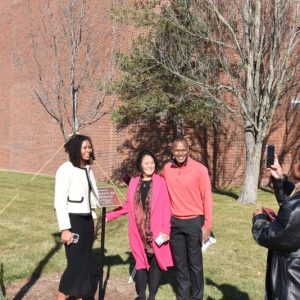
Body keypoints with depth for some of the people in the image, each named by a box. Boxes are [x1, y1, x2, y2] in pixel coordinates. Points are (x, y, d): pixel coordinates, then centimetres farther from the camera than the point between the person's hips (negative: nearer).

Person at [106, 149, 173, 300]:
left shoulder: (160, 182, -5)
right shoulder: (133, 183, 7)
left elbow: (166, 207, -7)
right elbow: (128, 205, 10)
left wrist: (165, 230, -13)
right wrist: (108, 216, 6)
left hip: (156, 232, -3)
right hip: (139, 232, 3)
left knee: (155, 262, 5)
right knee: (141, 262, 9)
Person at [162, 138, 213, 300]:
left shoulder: (199, 169, -10)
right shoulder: (166, 169, 1)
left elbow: (207, 197, -8)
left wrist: (207, 224, -10)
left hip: (194, 222, -3)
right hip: (175, 222, 4)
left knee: (195, 263, 5)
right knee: (180, 262, 14)